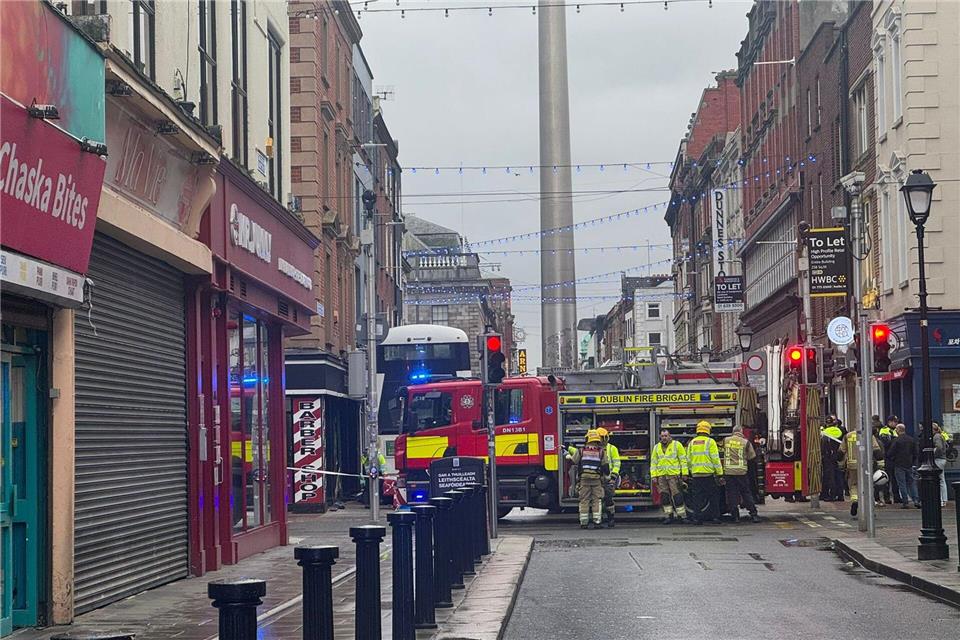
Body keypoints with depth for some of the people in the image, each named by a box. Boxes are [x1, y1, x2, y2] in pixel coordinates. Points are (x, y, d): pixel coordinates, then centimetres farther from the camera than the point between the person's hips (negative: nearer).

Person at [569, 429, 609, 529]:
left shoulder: (581, 451, 1)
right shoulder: (601, 452, 2)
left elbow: (572, 462, 8)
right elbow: (606, 467, 2)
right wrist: (607, 474, 22)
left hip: (584, 479, 0)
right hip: (597, 479, 0)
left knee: (584, 500, 5)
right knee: (597, 500, 6)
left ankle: (583, 522, 4)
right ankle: (596, 521, -1)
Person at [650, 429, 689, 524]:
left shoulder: (676, 445, 3)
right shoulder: (657, 447, 14)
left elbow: (683, 459, 2)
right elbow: (653, 462, 14)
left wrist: (684, 473, -5)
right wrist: (654, 475, 6)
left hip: (674, 474, -4)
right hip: (661, 476, 4)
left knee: (677, 495, -6)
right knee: (664, 496, 3)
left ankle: (682, 515, -2)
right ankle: (668, 515, 9)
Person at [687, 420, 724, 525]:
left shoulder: (692, 443, 9)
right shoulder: (710, 442, -5)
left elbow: (688, 460, 11)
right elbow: (715, 459, -7)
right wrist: (720, 474, -4)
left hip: (695, 474, 3)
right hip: (708, 473, -3)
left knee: (697, 497, 6)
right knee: (712, 496, 7)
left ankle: (696, 517, 2)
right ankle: (715, 516, 7)